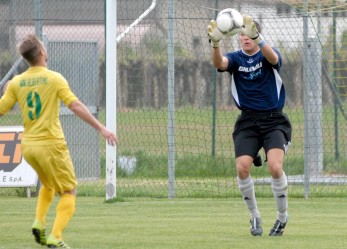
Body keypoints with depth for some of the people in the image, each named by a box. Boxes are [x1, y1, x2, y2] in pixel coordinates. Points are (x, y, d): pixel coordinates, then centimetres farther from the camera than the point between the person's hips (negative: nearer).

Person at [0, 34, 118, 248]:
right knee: (69, 192, 5)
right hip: (51, 144, -5)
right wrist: (101, 128, -16)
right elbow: (76, 106, -17)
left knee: (48, 185, 29)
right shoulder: (54, 78, -10)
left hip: (28, 145, 5)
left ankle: (39, 223, 7)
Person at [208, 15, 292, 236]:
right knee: (242, 167, -17)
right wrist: (215, 42, -41)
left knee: (275, 166, -22)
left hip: (274, 120, -2)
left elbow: (272, 57, -28)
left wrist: (256, 38, -47)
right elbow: (219, 63, -19)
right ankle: (255, 217, 5)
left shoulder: (267, 55, -2)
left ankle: (282, 216, 1)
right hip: (248, 122, 2)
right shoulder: (236, 58, 4)